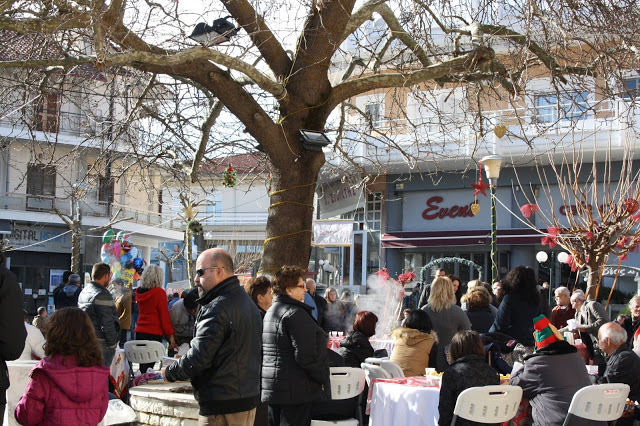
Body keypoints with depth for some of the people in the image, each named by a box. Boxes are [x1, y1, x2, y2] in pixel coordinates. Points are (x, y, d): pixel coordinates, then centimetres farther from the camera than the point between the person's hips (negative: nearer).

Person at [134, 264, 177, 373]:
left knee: (142, 366, 11)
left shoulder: (139, 292, 7)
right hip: (154, 333, -6)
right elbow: (165, 317, -9)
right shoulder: (159, 292, -10)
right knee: (149, 366, -6)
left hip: (139, 332, 6)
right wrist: (171, 338, -3)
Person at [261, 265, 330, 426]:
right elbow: (305, 355, -21)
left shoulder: (270, 313, 16)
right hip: (295, 391, -10)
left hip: (271, 389, 10)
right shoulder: (295, 313, -15)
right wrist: (323, 379, -10)